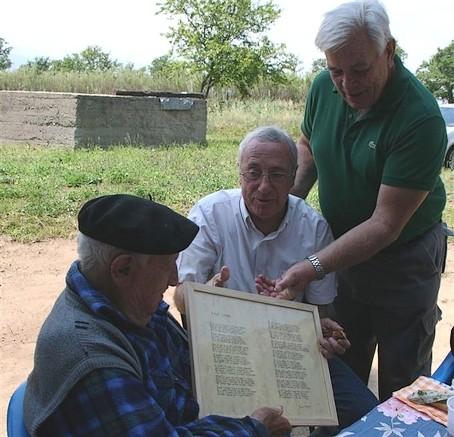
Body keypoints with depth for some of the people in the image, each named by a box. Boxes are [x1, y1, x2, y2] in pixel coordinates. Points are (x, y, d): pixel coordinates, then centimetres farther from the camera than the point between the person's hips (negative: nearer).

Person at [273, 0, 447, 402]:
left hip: (403, 259, -5)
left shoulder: (421, 119, -28)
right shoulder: (324, 87, -10)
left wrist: (312, 269, -34)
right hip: (341, 248, 5)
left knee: (403, 382, 10)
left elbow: (385, 225, -27)